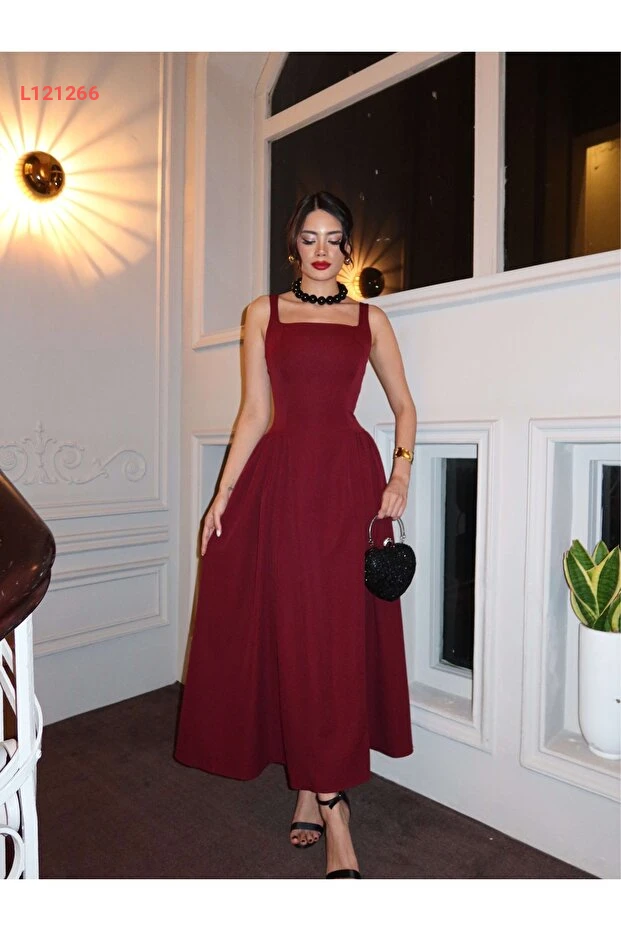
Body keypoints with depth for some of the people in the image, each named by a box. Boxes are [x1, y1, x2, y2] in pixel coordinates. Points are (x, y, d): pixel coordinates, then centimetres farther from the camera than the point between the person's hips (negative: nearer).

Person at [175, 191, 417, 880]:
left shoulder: (370, 319, 14)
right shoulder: (265, 312, 13)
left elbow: (404, 405, 14)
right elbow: (255, 413, 9)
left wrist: (401, 471, -3)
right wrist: (223, 494, 2)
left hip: (349, 482, 1)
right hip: (282, 481, 0)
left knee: (341, 635, 0)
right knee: (291, 630, 0)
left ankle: (315, 790, 18)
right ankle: (332, 809, 16)